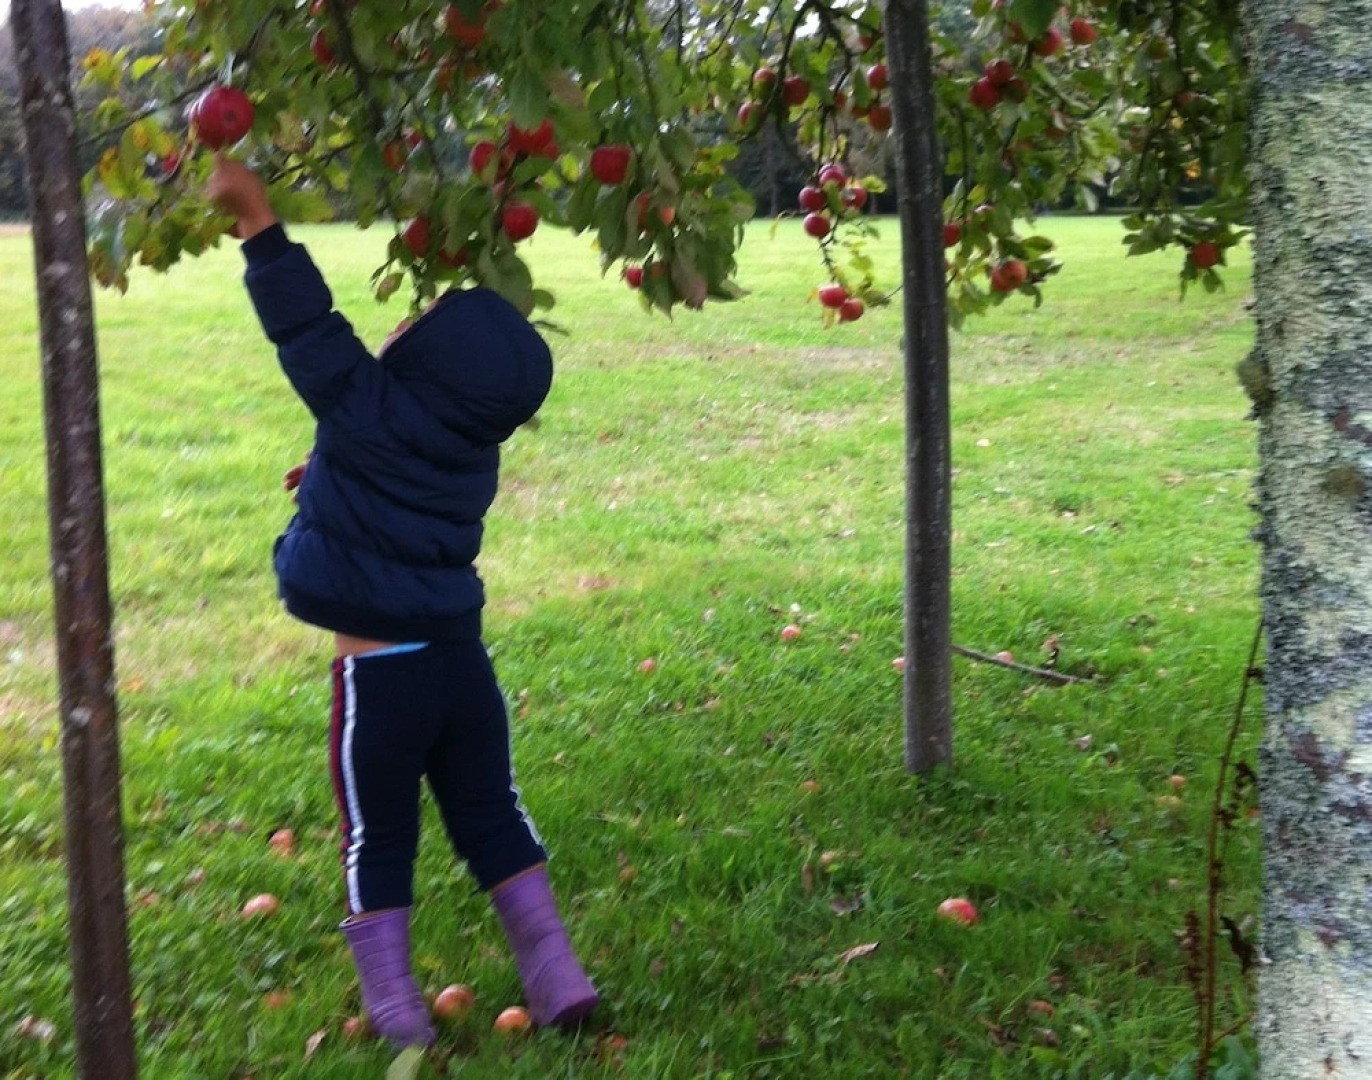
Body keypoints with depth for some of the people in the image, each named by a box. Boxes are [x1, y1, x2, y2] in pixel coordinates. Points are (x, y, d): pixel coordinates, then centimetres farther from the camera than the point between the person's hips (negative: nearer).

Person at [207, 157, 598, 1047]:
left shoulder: (370, 413, -16)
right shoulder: (474, 448, 4)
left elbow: (305, 322, -16)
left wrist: (255, 216, -14)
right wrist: (330, 474, 33)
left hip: (378, 671, -5)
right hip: (461, 657, 5)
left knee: (380, 842, 11)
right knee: (494, 820, 17)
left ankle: (396, 1007, 20)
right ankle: (559, 980, 21)